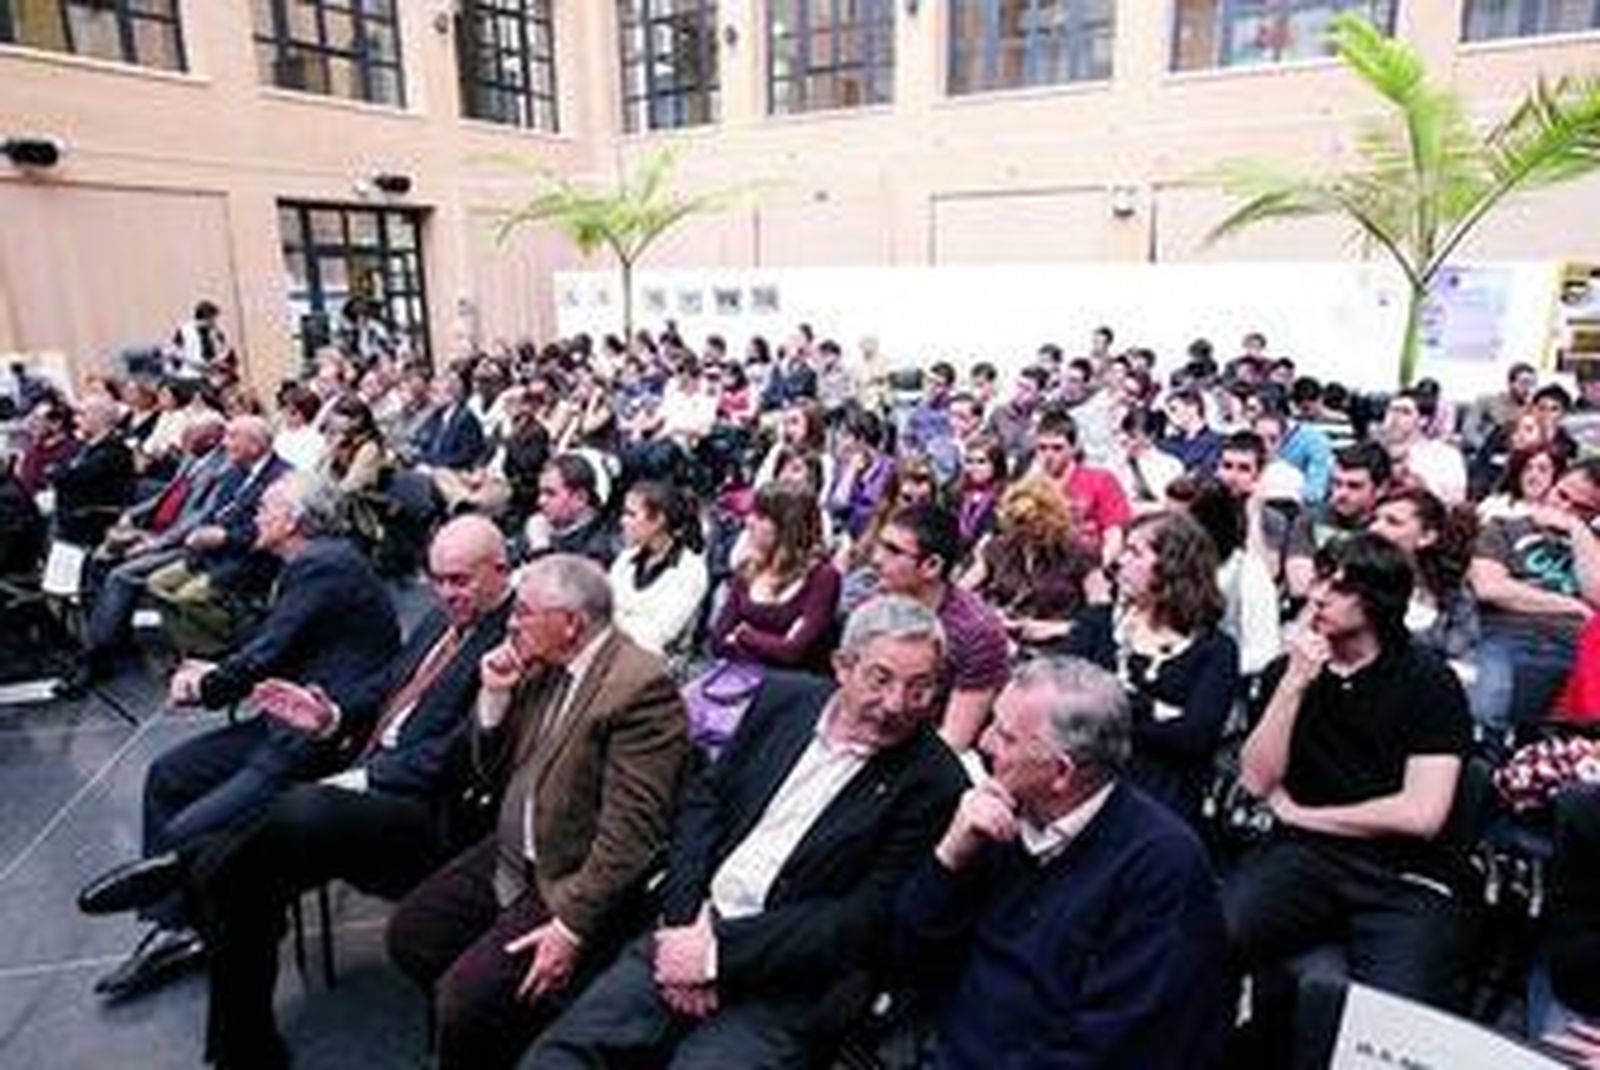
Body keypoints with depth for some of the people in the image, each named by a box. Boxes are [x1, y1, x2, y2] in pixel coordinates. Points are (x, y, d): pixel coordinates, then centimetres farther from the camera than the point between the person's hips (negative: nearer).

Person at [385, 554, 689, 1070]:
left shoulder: (641, 686, -24)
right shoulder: (541, 667, 3)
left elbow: (630, 831, -24)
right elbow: (491, 766, 12)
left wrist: (570, 926, -23)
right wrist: (494, 696, -5)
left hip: (572, 881, -9)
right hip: (510, 855, 9)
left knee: (466, 998, -18)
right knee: (408, 933, 10)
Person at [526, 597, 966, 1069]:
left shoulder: (934, 782, -12)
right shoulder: (783, 697, 2)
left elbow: (866, 920, -13)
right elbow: (704, 798, 6)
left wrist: (720, 948, -16)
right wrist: (686, 918, -8)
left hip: (790, 986, -3)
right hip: (691, 928, 4)